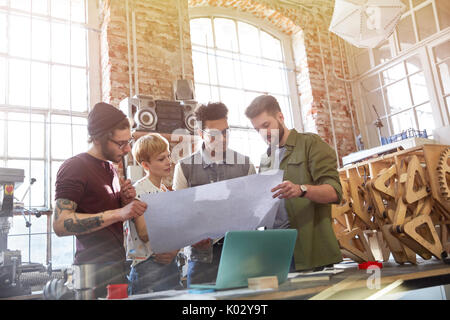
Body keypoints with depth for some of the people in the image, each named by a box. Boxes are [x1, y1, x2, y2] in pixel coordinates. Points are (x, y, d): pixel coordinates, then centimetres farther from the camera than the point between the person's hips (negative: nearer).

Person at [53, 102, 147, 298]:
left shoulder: (110, 168, 15)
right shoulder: (74, 168, -12)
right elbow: (60, 224, -22)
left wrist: (125, 201, 2)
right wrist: (118, 214, -27)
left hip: (116, 266, 8)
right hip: (95, 272, -8)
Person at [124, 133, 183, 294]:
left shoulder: (165, 190, 12)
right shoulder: (138, 190, -11)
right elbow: (144, 234, -18)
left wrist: (174, 250, -7)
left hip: (170, 263, 7)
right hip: (148, 267, -7)